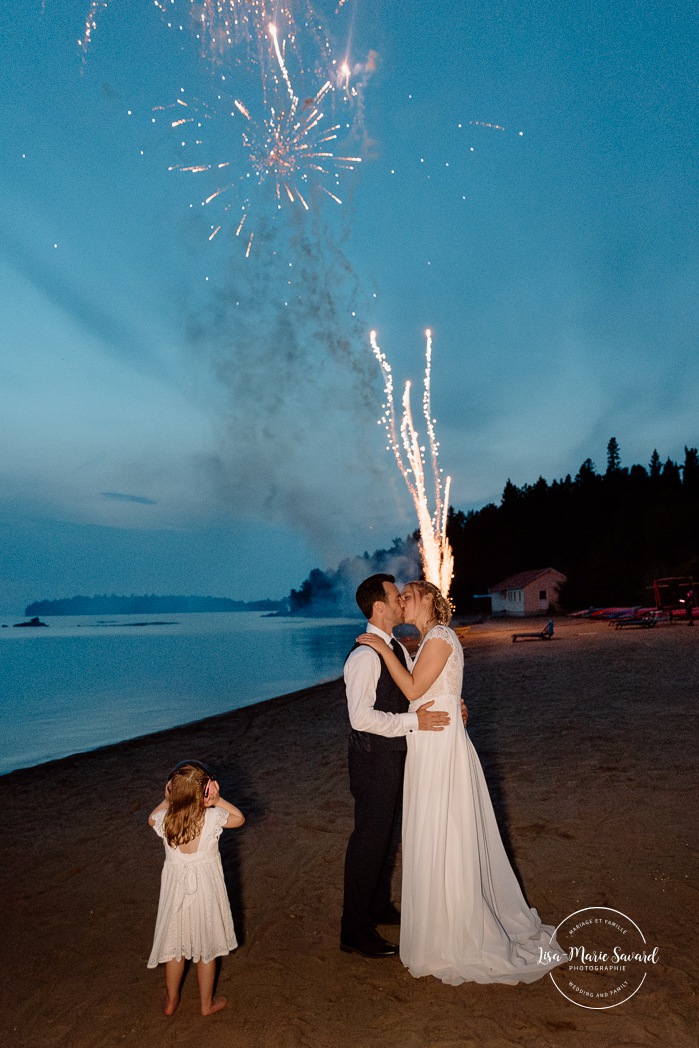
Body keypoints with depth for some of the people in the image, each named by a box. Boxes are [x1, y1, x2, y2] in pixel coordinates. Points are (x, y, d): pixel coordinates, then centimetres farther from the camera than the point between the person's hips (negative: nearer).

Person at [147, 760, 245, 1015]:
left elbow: (152, 818, 6)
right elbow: (240, 818, -5)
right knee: (206, 948, 19)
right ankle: (207, 1003, 35)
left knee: (175, 946, 23)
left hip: (175, 889, 2)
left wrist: (168, 800, -2)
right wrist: (218, 801, -15)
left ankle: (171, 1001, 41)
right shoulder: (213, 818, -26)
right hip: (206, 889, -2)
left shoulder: (165, 819, -20)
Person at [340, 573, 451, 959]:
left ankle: (379, 906, 43)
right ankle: (355, 931, 21)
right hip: (373, 758, -9)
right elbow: (362, 717, -29)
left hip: (395, 756, 9)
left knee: (386, 834, 23)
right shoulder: (364, 655, -24)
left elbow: (416, 692, 14)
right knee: (369, 840, 3)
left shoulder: (397, 649, 7)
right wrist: (413, 721, -26)